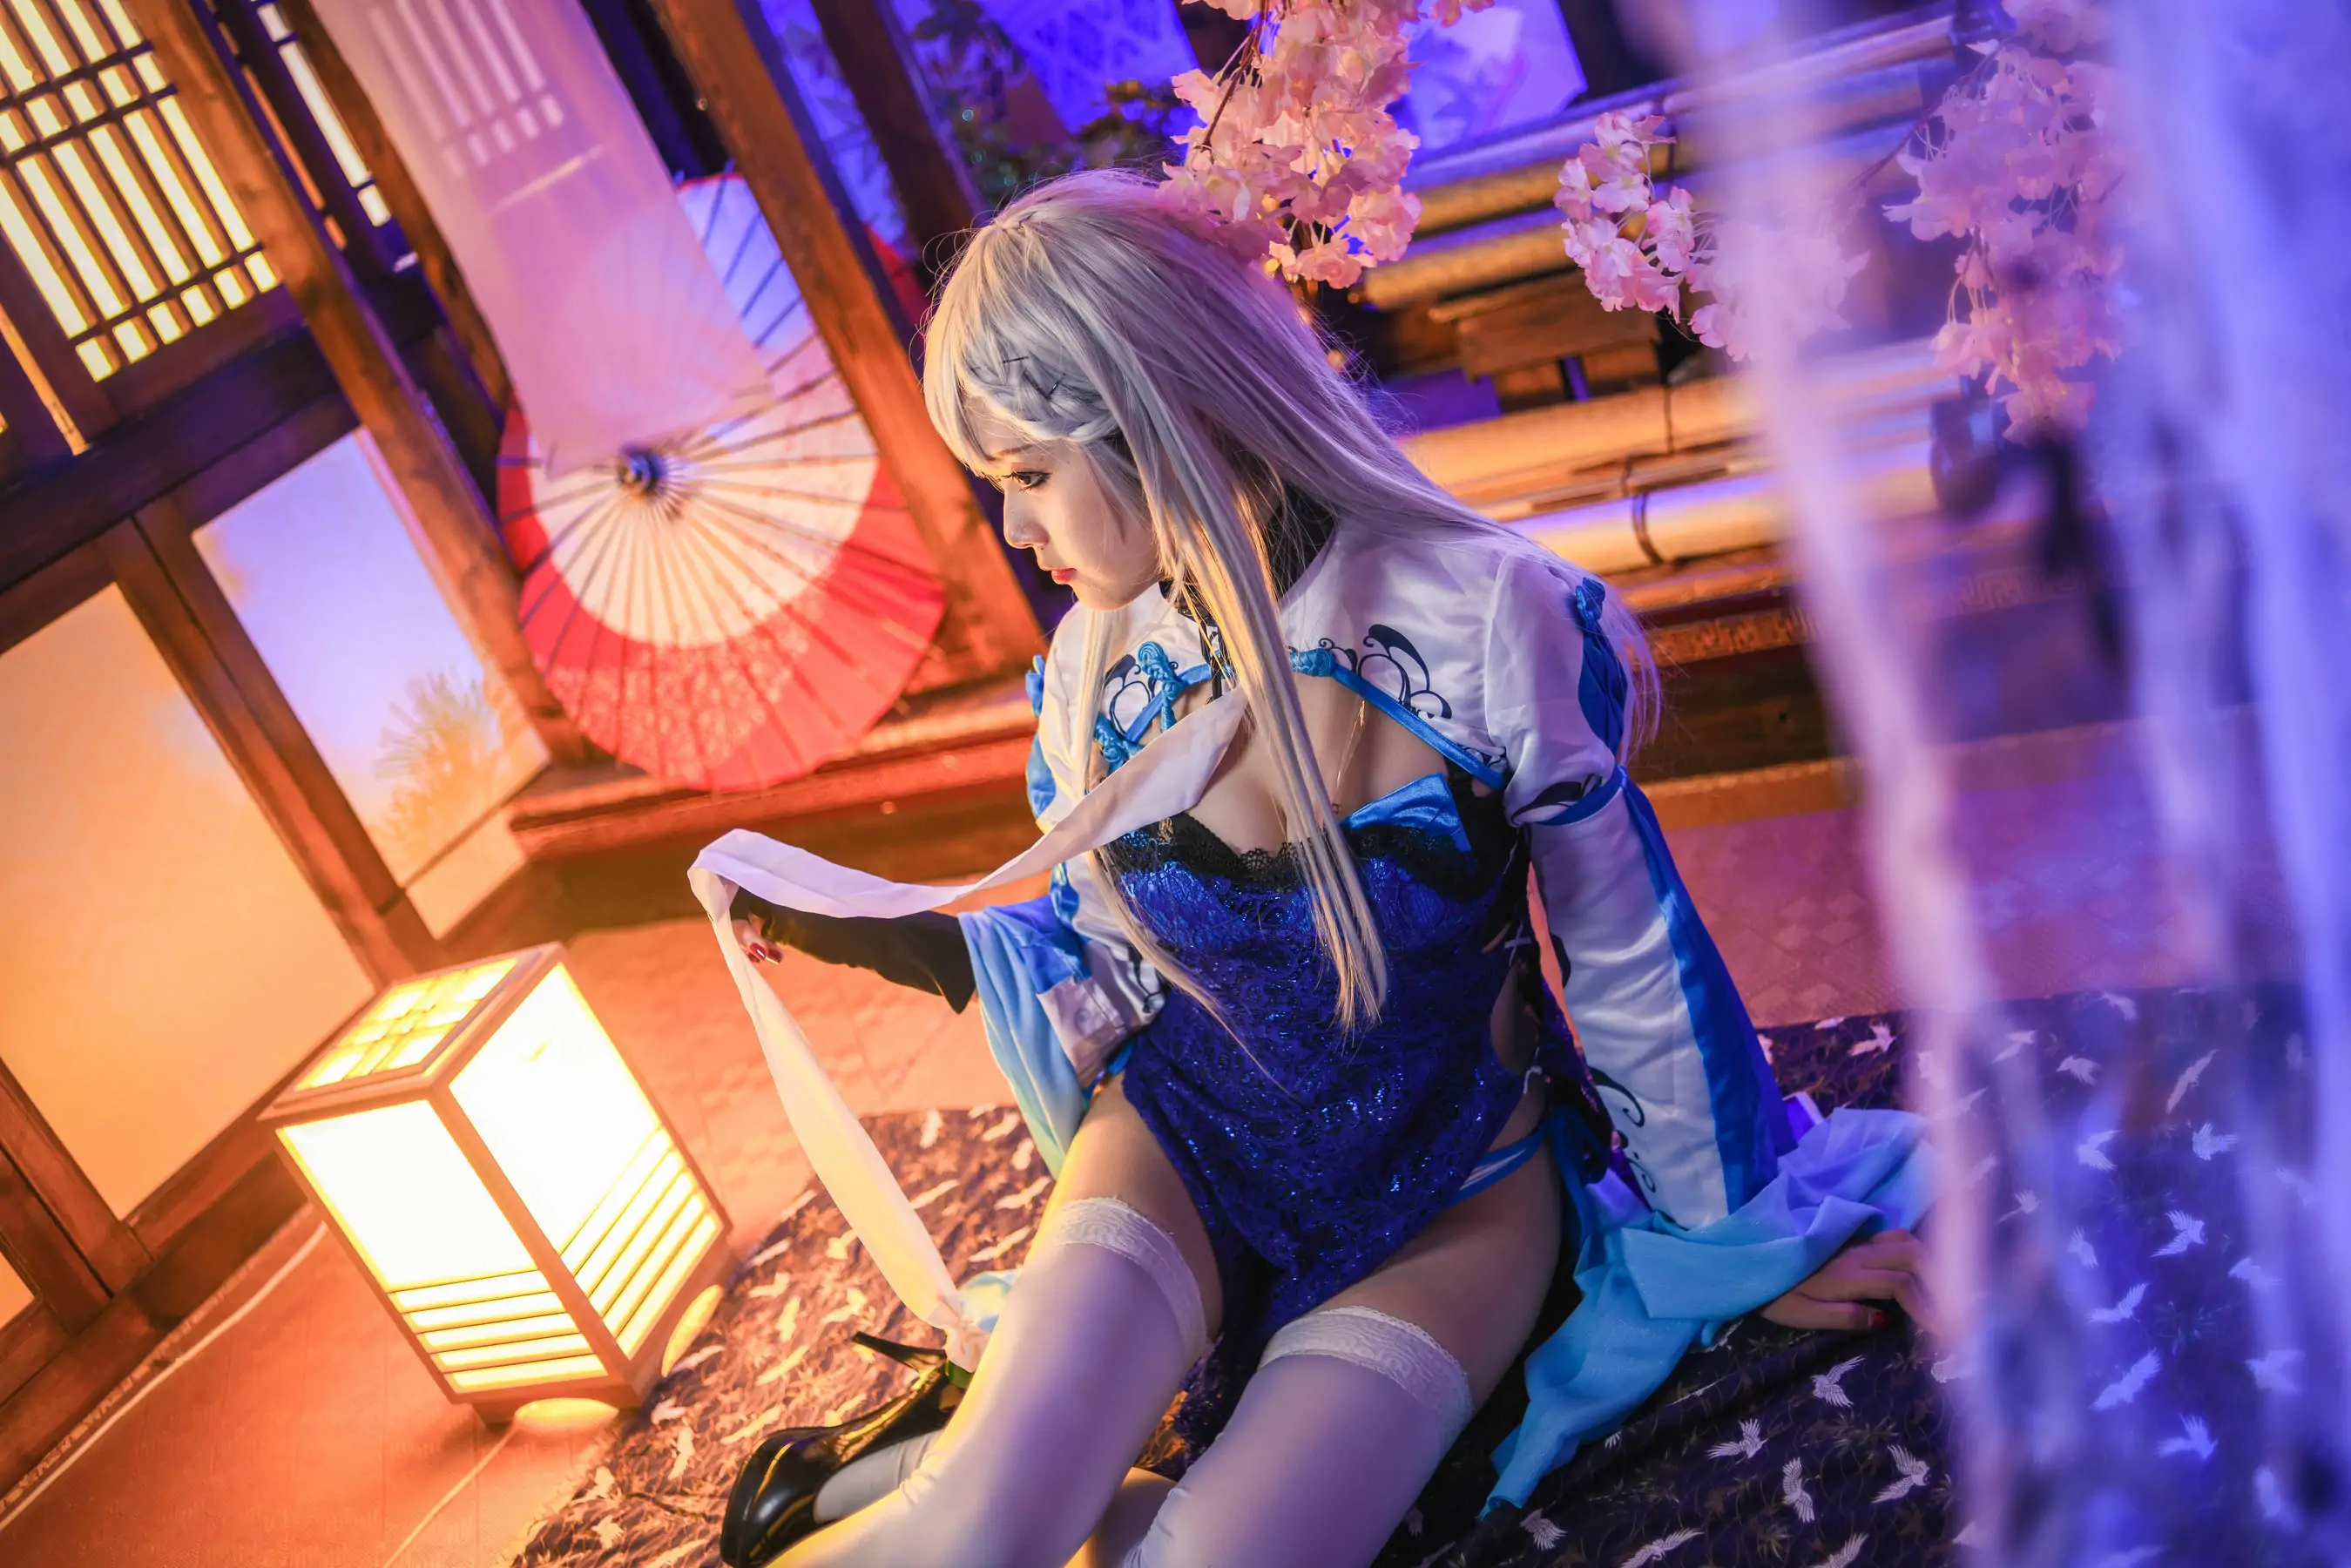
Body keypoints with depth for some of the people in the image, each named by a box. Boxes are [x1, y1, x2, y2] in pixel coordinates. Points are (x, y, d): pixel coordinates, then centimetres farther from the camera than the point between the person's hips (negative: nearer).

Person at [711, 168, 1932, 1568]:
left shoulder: (1483, 622, -21)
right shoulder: (1101, 666, -7)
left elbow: (1630, 965, -10)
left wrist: (1745, 1239, 2)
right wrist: (864, 929, -4)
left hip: (1450, 1196, -1)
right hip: (1187, 1149, 2)